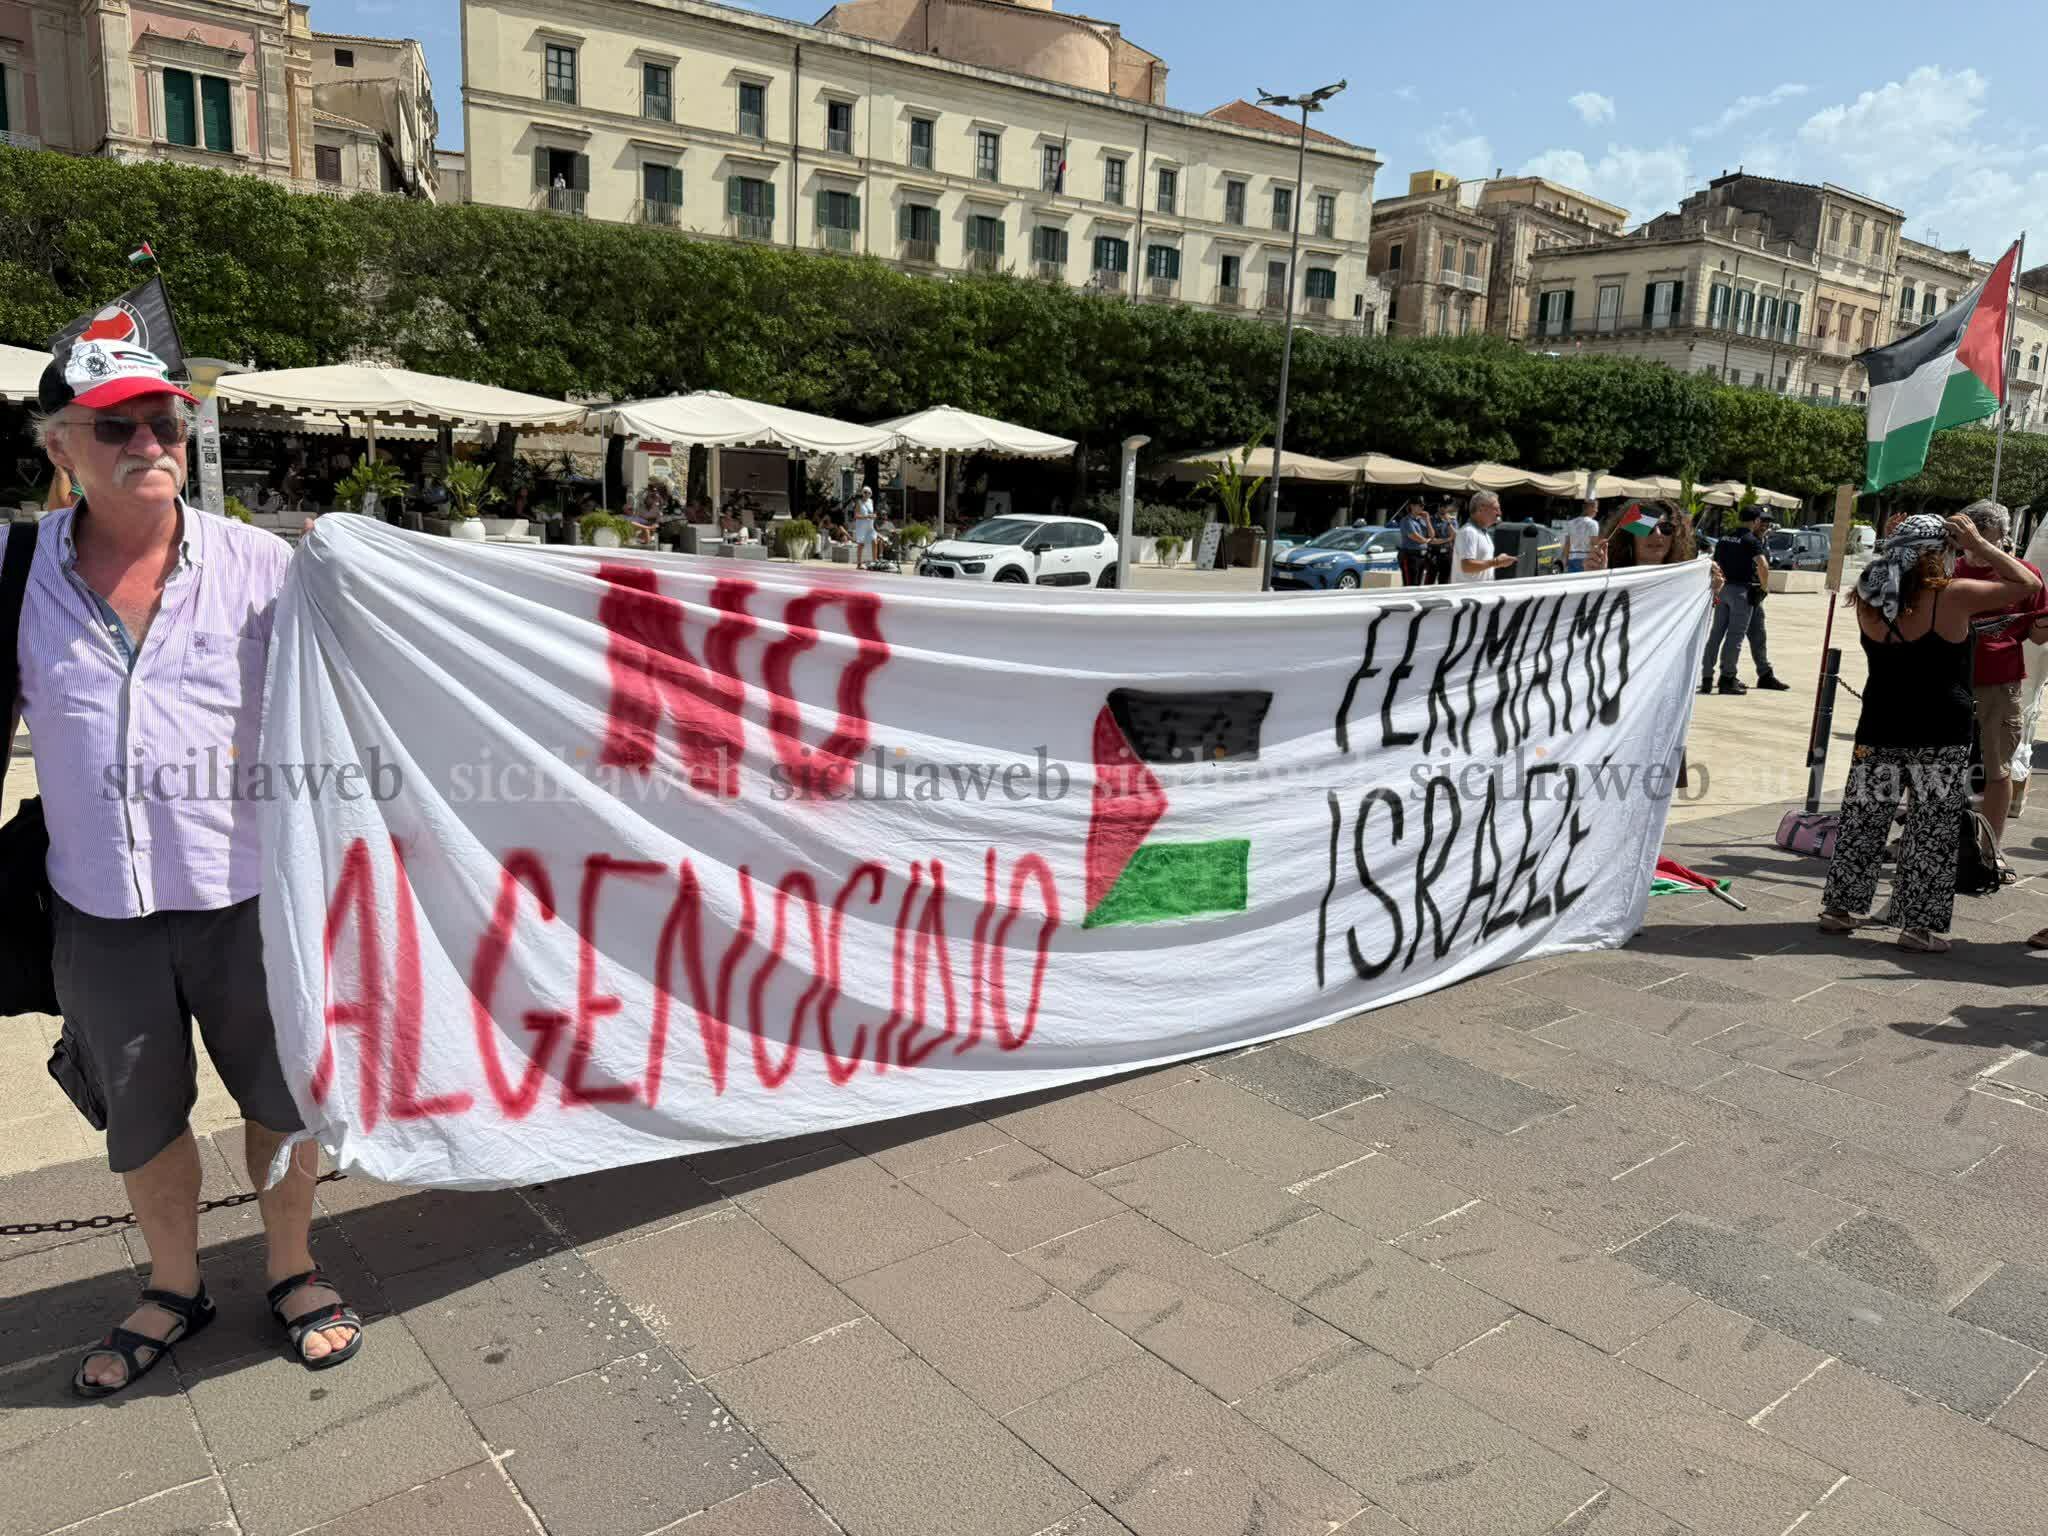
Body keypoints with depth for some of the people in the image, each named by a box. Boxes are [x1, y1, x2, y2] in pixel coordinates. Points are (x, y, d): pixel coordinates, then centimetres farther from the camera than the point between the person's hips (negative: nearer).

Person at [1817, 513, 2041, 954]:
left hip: (1879, 733, 4)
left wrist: (1891, 547, 15)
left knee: (1863, 822, 14)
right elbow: (2028, 584, -4)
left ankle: (1839, 908, 21)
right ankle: (1920, 924, 10)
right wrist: (1977, 544, 0)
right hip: (1940, 739, -4)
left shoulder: (1868, 602, -1)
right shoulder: (1951, 597, -13)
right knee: (1932, 833, 6)